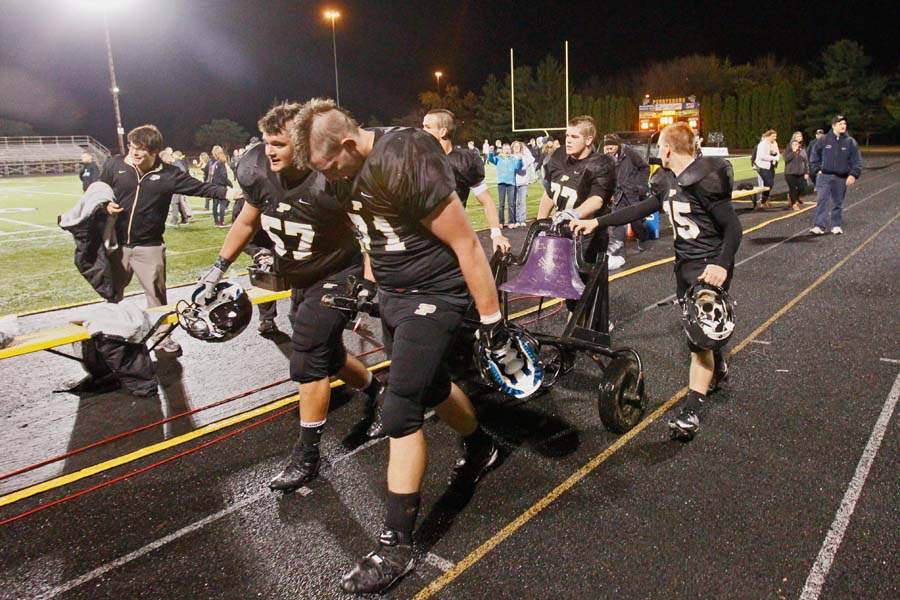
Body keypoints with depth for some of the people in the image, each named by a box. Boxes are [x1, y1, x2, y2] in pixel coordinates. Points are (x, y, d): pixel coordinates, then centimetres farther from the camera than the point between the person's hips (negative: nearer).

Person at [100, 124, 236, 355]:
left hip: (149, 247, -2)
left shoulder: (168, 174, -7)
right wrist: (105, 205, -10)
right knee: (112, 292, 17)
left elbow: (199, 187, -12)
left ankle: (161, 335, 21)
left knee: (156, 293, 5)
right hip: (117, 244, 2)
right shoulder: (115, 165, -3)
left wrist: (226, 192, -23)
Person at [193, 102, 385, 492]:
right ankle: (373, 390, 46)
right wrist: (218, 269, 10)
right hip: (300, 280, 7)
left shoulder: (331, 180, -27)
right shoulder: (259, 172, -10)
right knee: (326, 355, 17)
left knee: (308, 360, -11)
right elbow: (247, 222, 7)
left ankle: (307, 455, 6)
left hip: (337, 276, -6)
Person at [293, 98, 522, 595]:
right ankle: (480, 448, 51)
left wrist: (493, 323, -19)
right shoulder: (350, 169, 0)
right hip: (390, 294, 9)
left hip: (432, 296, -9)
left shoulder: (405, 162, -25)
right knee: (430, 387, 23)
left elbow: (466, 245, -23)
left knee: (401, 413, -9)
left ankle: (396, 545, 6)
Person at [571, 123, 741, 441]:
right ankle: (717, 368, 45)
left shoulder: (704, 179, -20)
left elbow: (732, 226, -20)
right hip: (684, 262, 8)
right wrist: (596, 222, 7)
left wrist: (722, 264, -32)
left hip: (710, 266, -8)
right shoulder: (667, 180, 5)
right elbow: (641, 209, 11)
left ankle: (692, 410, -4)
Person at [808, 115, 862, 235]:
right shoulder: (824, 140, 1)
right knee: (821, 201, -12)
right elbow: (814, 156, 10)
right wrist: (817, 169, 0)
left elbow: (857, 161, 2)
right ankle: (819, 226, -14)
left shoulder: (850, 142, 2)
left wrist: (853, 175, -10)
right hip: (824, 176, -1)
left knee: (838, 203, 10)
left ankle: (836, 226, 21)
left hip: (841, 178, 1)